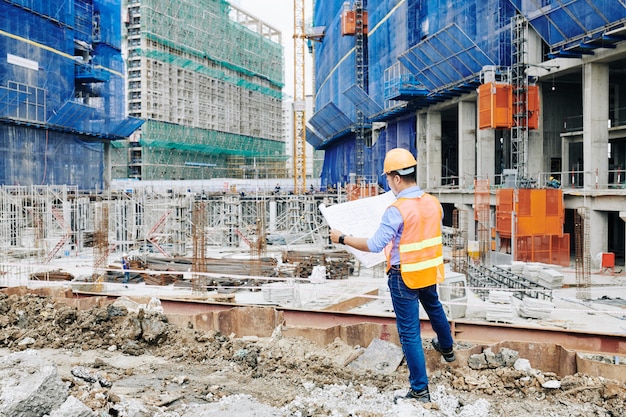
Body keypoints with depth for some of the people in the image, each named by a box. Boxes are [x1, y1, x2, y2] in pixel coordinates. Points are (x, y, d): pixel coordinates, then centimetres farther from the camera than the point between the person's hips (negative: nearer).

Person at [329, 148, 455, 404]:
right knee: (435, 309, 33)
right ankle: (447, 349, 59)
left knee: (409, 332, 3)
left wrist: (341, 238, -14)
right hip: (430, 272, 7)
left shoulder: (396, 210, -23)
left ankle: (420, 390, 11)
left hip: (405, 277, -7)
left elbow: (375, 245, -24)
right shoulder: (433, 202, -1)